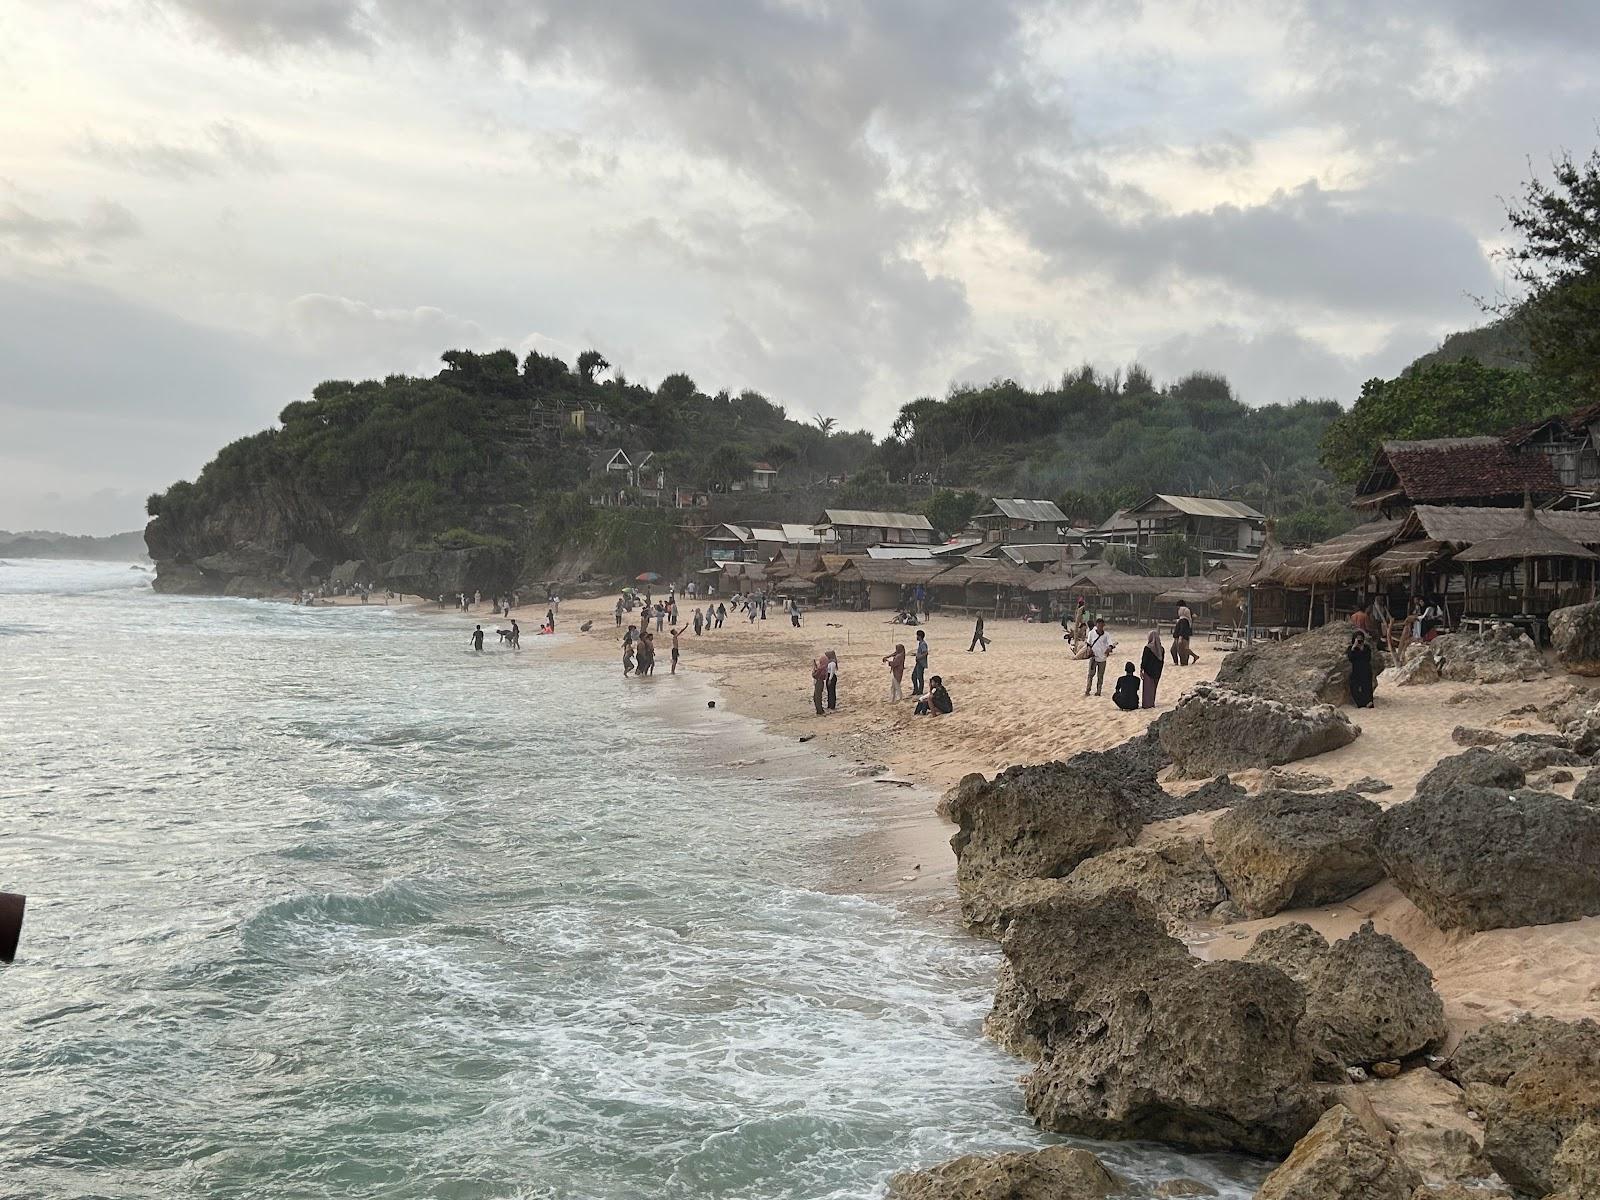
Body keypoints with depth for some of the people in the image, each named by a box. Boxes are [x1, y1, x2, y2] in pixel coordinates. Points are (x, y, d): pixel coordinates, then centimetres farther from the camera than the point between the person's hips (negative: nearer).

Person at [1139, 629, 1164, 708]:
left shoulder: (1147, 648, -16)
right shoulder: (1161, 649, 2)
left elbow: (1144, 660, -14)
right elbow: (1162, 661, 8)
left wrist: (1141, 670, -7)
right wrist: (1159, 671, 16)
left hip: (1148, 671, -5)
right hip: (1157, 672, 6)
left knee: (1147, 687, 2)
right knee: (1153, 687, 17)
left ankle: (1146, 704, 2)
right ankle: (1152, 703, 22)